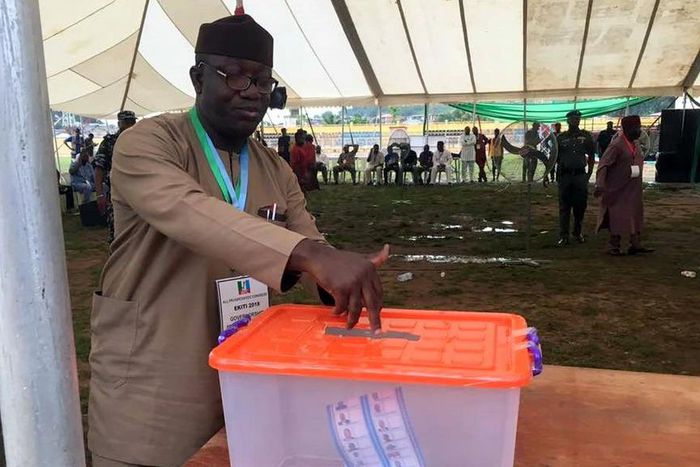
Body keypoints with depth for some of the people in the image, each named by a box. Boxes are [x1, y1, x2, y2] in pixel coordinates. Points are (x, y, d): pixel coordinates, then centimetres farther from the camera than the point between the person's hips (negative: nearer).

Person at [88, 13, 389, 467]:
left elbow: (310, 247, 2)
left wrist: (348, 280, -21)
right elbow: (189, 213, -32)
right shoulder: (147, 143, -13)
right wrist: (309, 255, -44)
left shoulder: (276, 171, 7)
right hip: (150, 385, -5)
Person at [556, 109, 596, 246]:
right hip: (564, 176, -1)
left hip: (580, 175, 1)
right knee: (564, 207, 1)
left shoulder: (586, 136, 6)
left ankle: (578, 232, 22)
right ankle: (563, 236, 4)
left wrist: (589, 173, 4)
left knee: (580, 206, 5)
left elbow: (591, 157, 11)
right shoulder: (561, 138, 4)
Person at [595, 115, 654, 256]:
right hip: (618, 189, -8)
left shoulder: (636, 143, 6)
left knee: (636, 215, 11)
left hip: (634, 189, 8)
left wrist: (638, 170, 9)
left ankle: (636, 244, 20)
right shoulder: (617, 145, -18)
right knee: (618, 217, -1)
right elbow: (603, 165, -24)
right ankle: (614, 246, 10)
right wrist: (600, 185, -34)